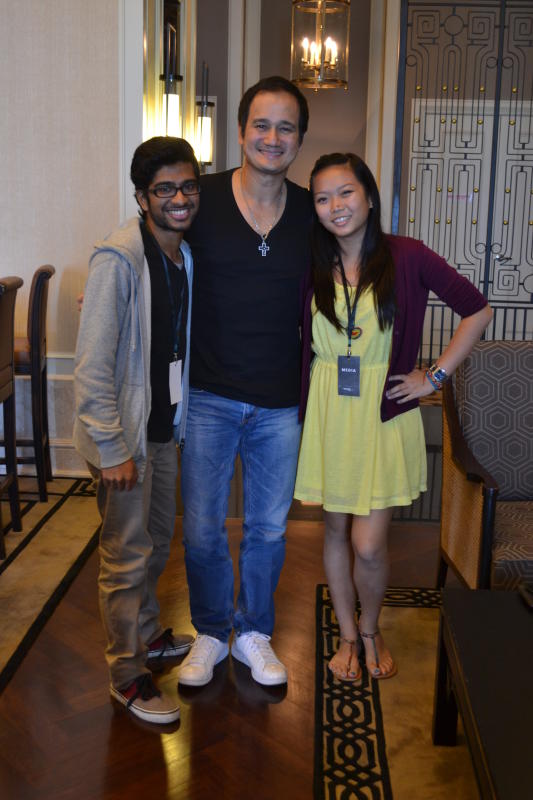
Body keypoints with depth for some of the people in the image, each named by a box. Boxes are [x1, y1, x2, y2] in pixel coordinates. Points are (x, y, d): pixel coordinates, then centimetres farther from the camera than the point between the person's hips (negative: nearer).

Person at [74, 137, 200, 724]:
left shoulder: (185, 254, 5)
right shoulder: (119, 258, -21)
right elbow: (91, 366, -23)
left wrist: (179, 418, 15)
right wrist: (112, 448, -22)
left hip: (163, 425, 8)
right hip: (123, 432, -8)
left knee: (157, 541, 22)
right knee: (128, 556, 5)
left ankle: (147, 634, 44)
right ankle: (128, 676, 22)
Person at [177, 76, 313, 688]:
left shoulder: (311, 212, 1)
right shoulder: (202, 197, -6)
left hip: (281, 404, 2)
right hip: (208, 397, -2)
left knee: (268, 528, 15)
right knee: (202, 528, 9)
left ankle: (253, 632, 37)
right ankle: (210, 632, 33)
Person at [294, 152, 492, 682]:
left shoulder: (407, 257, -7)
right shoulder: (310, 266, 0)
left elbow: (477, 310, -1)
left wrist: (435, 376, -4)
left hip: (384, 412, -2)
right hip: (326, 413, 3)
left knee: (368, 544, -3)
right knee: (335, 529, 12)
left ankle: (370, 629, 28)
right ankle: (347, 635, 33)